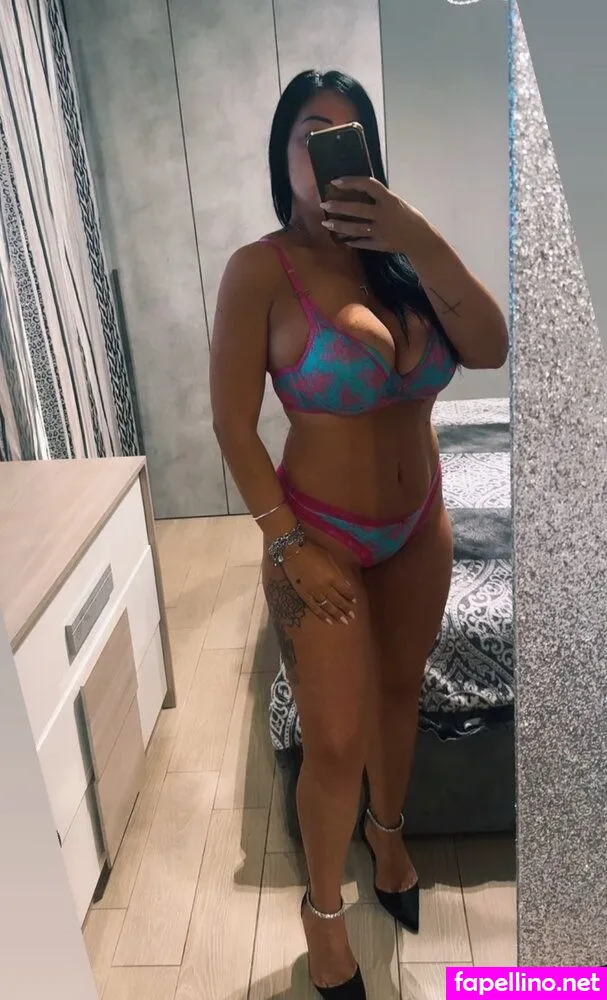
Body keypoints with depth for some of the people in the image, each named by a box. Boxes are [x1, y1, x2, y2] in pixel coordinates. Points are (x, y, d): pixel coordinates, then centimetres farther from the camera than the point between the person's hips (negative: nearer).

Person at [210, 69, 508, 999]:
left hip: (419, 526, 5)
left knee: (400, 690, 21)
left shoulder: (398, 254, 0)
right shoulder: (261, 270, -14)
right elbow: (233, 424, -13)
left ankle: (388, 832, 50)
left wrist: (425, 245, -24)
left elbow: (491, 350, -11)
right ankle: (323, 907, 32)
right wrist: (289, 546, -15)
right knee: (337, 740, 3)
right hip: (322, 537, -5)